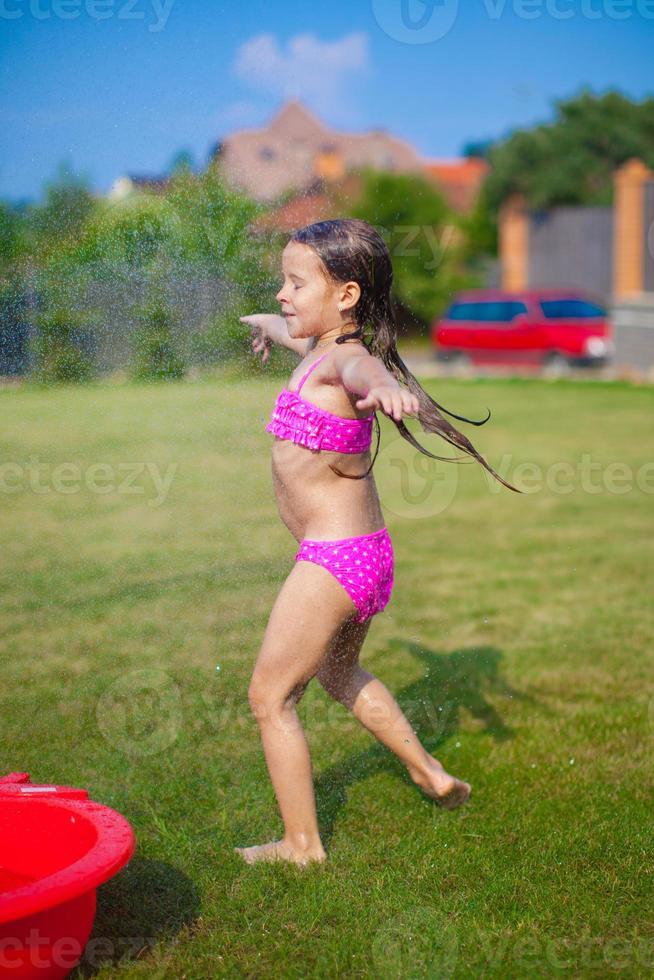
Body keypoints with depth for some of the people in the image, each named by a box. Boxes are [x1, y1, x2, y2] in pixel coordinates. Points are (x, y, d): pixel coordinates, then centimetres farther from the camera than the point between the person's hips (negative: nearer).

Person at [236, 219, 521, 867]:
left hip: (331, 559, -10)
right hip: (366, 552, 10)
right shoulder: (320, 346, 9)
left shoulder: (346, 358, -19)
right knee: (339, 672, 31)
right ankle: (430, 775, 41)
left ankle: (302, 846, 13)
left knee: (270, 696, 3)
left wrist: (387, 391, -68)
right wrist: (266, 325, 56)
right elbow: (289, 327, 34)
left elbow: (365, 370, -45)